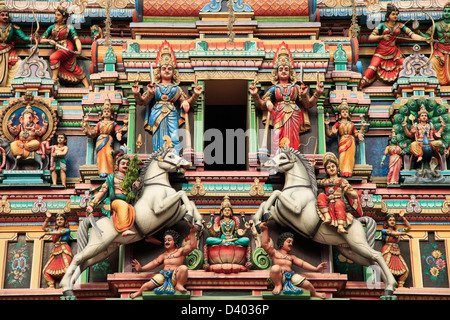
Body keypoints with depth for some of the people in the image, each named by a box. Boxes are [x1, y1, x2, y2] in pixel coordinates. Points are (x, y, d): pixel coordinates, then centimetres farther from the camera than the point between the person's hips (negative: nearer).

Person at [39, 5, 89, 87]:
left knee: (54, 57, -30)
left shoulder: (69, 27, 6)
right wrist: (49, 41, -9)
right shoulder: (52, 27, 17)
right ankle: (87, 87, 0)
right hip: (59, 49, 4)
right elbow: (42, 40, 12)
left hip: (68, 48, -4)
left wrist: (79, 50, -26)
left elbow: (76, 39, -8)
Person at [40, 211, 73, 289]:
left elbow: (59, 233, -9)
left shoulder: (67, 230, 7)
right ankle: (51, 286, -9)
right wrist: (47, 218, 24)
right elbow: (44, 227, 31)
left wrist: (45, 233, -8)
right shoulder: (54, 230, 24)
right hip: (55, 253, 6)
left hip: (64, 251, -6)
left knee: (65, 268, -24)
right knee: (46, 270, -8)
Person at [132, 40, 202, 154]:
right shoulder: (154, 87, 16)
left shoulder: (176, 88, 19)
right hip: (157, 114, -1)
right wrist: (137, 94, -9)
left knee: (174, 137, -16)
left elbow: (186, 103, 14)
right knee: (159, 139, -9)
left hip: (171, 115, 1)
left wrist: (195, 95, -1)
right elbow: (143, 101, 9)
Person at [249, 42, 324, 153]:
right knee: (279, 140, -20)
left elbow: (308, 104, 16)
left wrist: (317, 93, 3)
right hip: (279, 116, -1)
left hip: (293, 116, 1)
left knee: (293, 140, -16)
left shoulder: (295, 87, 22)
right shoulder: (274, 88, 19)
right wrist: (255, 95, -3)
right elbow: (262, 105, 13)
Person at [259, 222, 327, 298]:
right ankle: (278, 286, -18)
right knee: (275, 268, -39)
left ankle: (314, 294, 21)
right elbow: (264, 244, 6)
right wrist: (265, 230, 2)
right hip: (280, 275, -4)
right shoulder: (275, 253, 21)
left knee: (307, 284, -11)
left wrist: (316, 269, 7)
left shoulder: (291, 257, 33)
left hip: (291, 274, 4)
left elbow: (302, 263, 21)